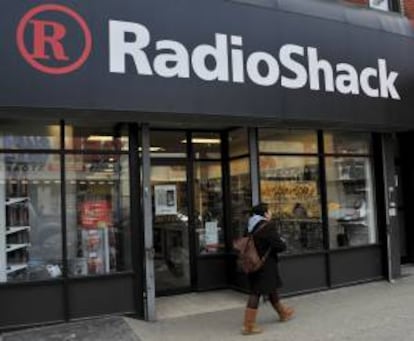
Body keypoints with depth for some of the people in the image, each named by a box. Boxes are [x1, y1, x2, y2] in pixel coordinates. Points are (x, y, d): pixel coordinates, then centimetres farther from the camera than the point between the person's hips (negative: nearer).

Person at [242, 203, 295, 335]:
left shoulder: (253, 227, 5)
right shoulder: (268, 226, -18)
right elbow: (279, 246, -19)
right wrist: (284, 244, 1)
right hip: (265, 265, -8)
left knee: (271, 288, 23)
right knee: (256, 292, -3)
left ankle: (283, 312, 43)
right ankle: (249, 325, 2)